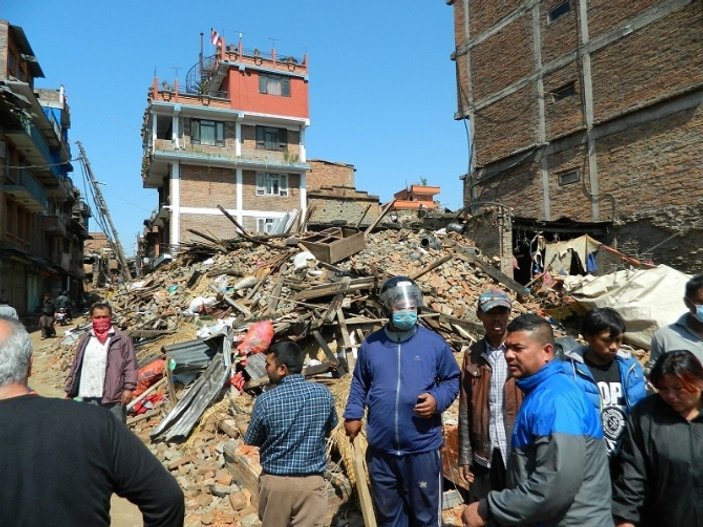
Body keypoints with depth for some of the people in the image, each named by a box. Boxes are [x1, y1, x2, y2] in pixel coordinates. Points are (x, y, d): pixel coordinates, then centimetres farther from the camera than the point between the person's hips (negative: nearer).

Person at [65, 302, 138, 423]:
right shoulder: (85, 339, 11)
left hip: (113, 397, -4)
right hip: (88, 398, 5)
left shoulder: (122, 339, -2)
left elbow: (130, 366, -5)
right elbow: (75, 367, 17)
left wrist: (128, 388, -14)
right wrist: (70, 392, 16)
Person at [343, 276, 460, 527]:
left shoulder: (434, 343, -6)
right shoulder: (371, 344, 1)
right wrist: (353, 414, -1)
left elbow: (452, 379, 3)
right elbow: (359, 384, 11)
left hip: (422, 448, -2)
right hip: (380, 449, 2)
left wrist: (437, 399, -15)